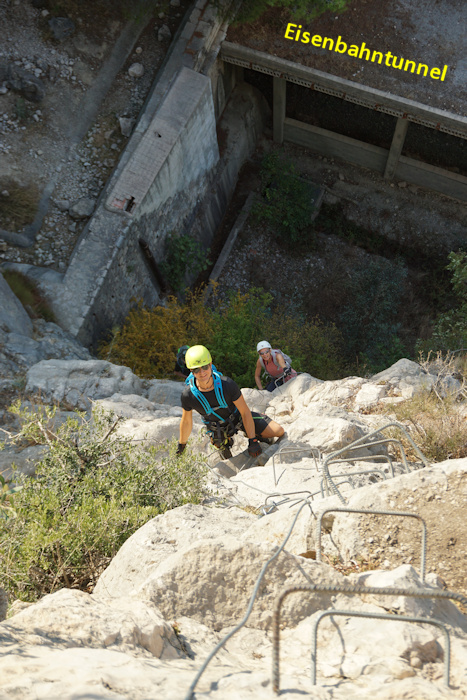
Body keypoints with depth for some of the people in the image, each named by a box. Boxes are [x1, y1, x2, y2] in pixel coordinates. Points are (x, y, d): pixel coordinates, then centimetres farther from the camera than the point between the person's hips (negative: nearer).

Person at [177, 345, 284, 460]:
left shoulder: (227, 384, -34)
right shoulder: (188, 394, -30)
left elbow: (245, 412, -23)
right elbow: (186, 421, -10)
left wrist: (252, 441, -19)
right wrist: (181, 445, 4)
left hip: (238, 417, -1)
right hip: (217, 428, 1)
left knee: (278, 431, -11)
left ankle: (259, 437, 22)